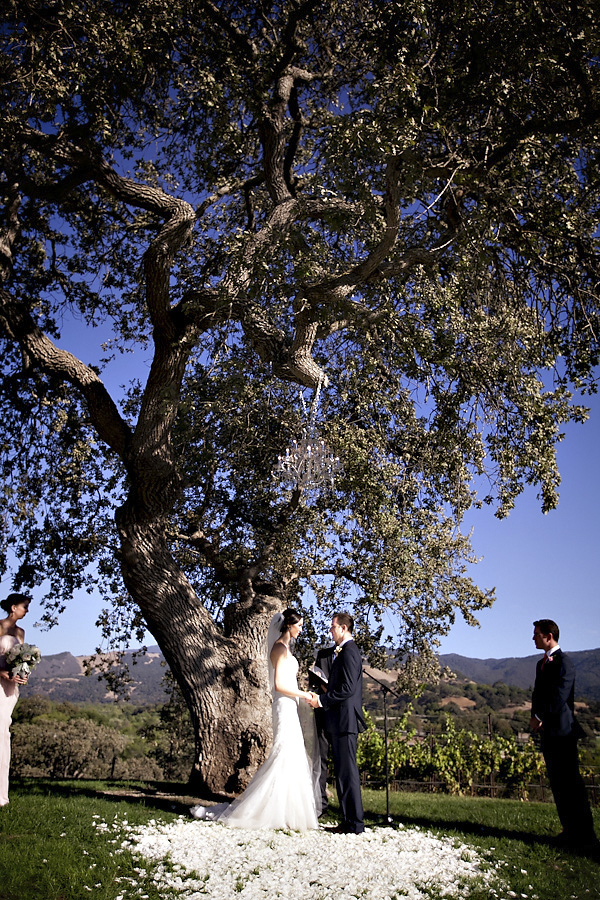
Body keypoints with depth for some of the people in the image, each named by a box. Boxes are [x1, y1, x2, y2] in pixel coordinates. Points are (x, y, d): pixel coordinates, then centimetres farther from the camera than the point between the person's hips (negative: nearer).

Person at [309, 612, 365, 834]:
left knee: (347, 771, -4)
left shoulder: (349, 651, -15)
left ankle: (354, 824, 4)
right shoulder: (344, 651, 17)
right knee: (342, 772, 15)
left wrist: (321, 700, -15)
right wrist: (322, 697, 12)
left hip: (345, 721, -11)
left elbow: (347, 689, -22)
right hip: (341, 722, 11)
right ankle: (348, 821, 22)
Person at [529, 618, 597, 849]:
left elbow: (559, 697, -19)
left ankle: (583, 834, 5)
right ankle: (570, 830, 21)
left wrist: (538, 717, -12)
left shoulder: (563, 662, -12)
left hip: (562, 731, -9)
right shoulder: (542, 663, 17)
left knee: (570, 783, -4)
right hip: (548, 732, 9)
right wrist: (536, 719, 4)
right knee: (558, 784, 13)